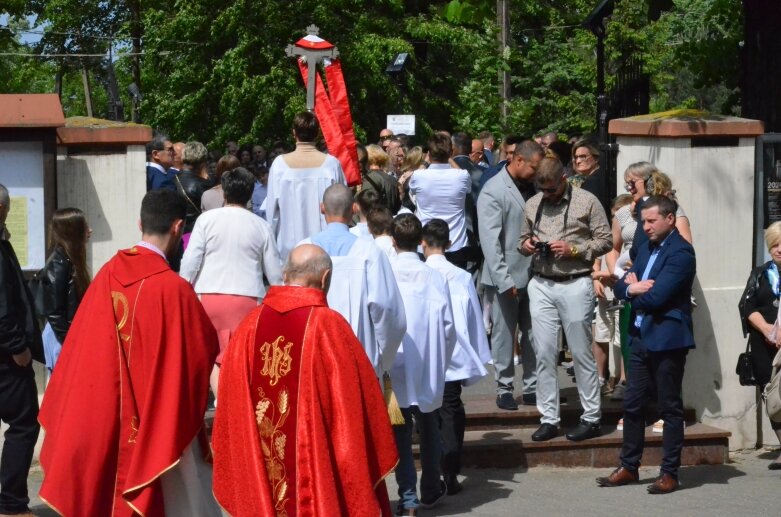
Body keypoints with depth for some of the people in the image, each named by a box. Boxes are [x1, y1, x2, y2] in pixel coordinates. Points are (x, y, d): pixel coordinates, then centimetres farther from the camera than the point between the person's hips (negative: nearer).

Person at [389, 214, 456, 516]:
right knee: (428, 429, 19)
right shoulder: (435, 278, -7)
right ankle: (430, 489, 30)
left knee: (400, 432, 5)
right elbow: (447, 327, -4)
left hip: (393, 367, -2)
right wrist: (441, 363, 11)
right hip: (427, 367, 2)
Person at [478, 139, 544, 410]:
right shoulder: (493, 191, -12)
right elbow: (490, 240, -16)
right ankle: (504, 389, 14)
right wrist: (504, 280, -19)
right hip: (506, 277, -6)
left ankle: (532, 387, 18)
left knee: (533, 334, 10)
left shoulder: (531, 187, 8)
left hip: (532, 274, 6)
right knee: (504, 335, 4)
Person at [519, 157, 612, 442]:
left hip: (575, 285, -4)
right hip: (541, 286, 4)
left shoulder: (586, 202, -3)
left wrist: (573, 250, -15)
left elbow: (605, 241, -3)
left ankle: (592, 418, 9)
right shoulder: (532, 205, 11)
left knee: (582, 354, 1)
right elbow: (523, 238, 22)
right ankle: (548, 419, 10)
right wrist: (526, 245, -2)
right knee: (544, 354, 3)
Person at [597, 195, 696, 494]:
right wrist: (631, 287, -10)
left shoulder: (681, 253, -13)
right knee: (633, 405, 12)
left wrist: (634, 291, -1)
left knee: (670, 407, 1)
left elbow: (656, 296, -21)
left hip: (667, 340, -8)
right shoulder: (646, 248, 16)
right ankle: (629, 467, 21)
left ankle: (670, 473, 7)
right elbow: (621, 288, 13)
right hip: (641, 338, 8)